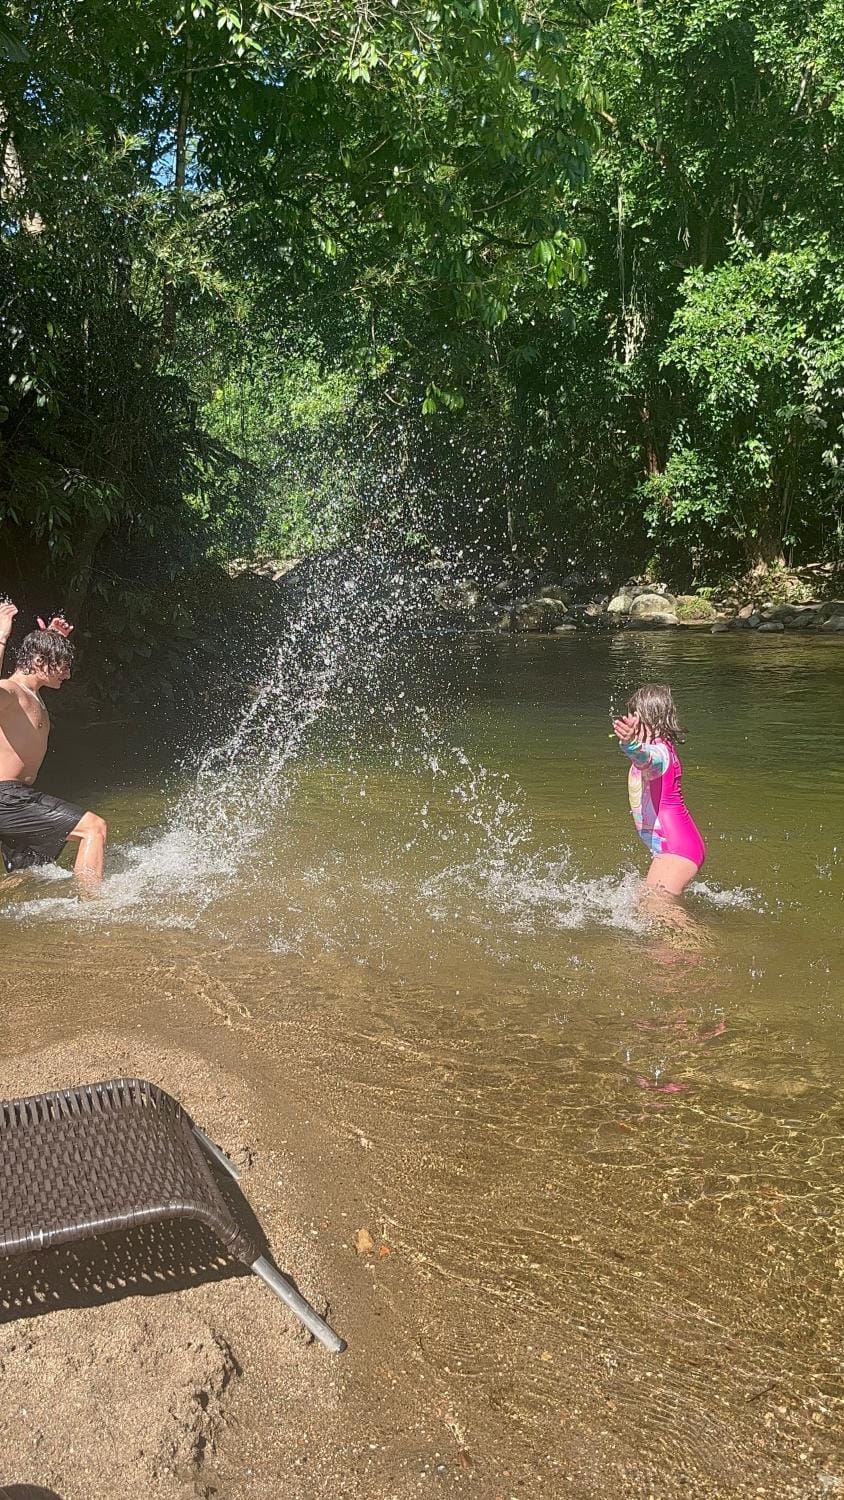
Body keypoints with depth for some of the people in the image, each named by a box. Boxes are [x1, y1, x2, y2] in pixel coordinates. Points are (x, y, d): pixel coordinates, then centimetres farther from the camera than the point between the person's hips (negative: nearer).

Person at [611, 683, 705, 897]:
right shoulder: (663, 747, 12)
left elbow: (646, 759, -47)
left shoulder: (658, 751, -19)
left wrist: (632, 745, -69)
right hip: (680, 844, 11)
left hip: (675, 849, -11)